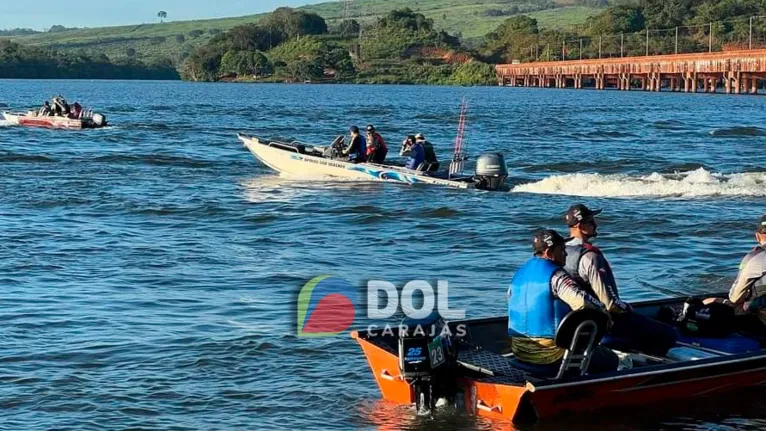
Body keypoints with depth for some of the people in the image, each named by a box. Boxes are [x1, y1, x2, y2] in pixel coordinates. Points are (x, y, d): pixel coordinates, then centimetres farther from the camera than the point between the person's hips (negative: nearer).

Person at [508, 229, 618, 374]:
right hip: (550, 352, -9)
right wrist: (604, 314, -8)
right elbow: (582, 301, -26)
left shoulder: (519, 273, 11)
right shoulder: (556, 275, -15)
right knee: (611, 360, 2)